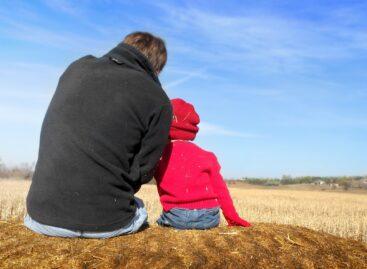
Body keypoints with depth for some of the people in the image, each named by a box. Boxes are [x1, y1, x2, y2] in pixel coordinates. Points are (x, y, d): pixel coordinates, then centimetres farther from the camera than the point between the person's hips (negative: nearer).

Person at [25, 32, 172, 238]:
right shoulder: (158, 100, -8)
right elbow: (142, 173, -4)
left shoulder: (77, 68, 4)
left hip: (43, 214, 4)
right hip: (105, 224, -3)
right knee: (138, 208, 29)